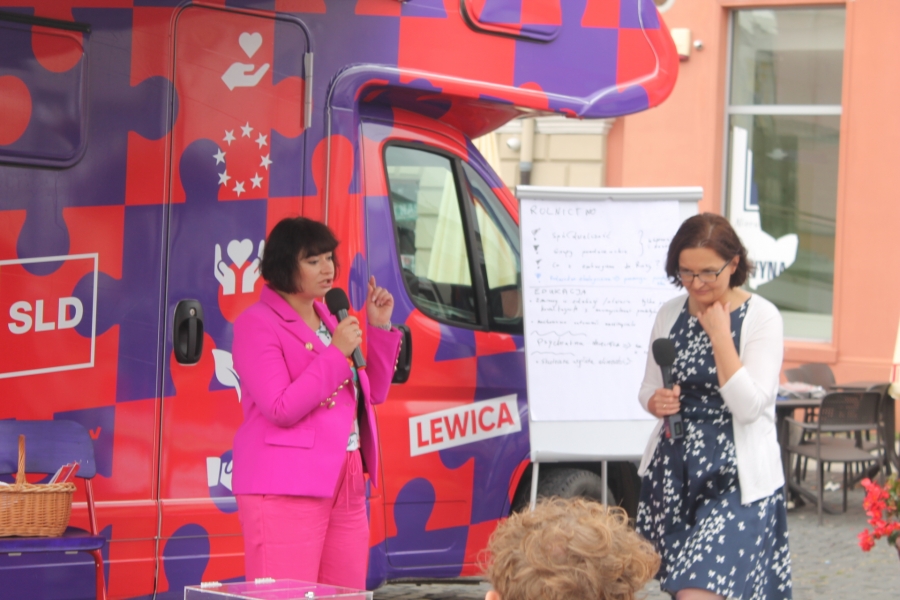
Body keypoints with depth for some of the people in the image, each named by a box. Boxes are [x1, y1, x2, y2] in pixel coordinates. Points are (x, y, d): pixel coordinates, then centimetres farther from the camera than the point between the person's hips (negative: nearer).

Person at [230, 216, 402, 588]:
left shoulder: (328, 320, 17)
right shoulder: (257, 324, -7)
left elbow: (374, 393, 19)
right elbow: (282, 409, -17)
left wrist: (379, 328, 9)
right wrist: (336, 353, -15)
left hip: (346, 484, 8)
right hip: (286, 488, -8)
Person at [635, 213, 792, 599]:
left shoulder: (761, 317, -8)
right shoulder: (670, 314, 7)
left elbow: (748, 407, -16)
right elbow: (649, 387, 17)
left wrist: (720, 336, -17)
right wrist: (655, 402, -7)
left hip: (736, 479, -6)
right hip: (673, 471, 6)